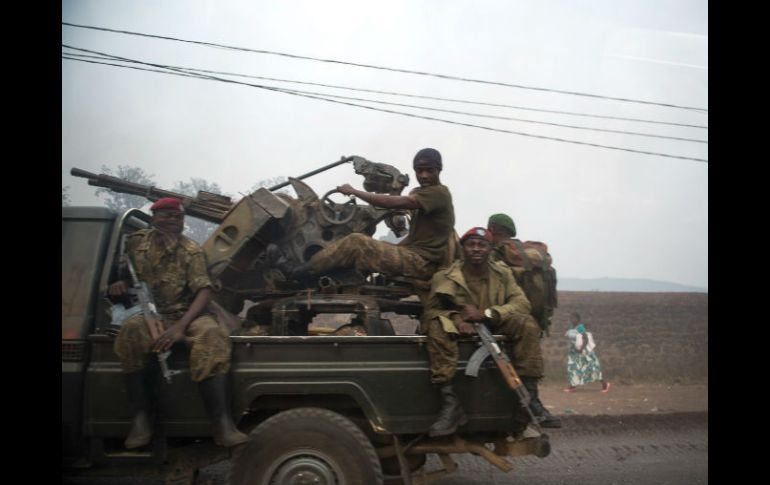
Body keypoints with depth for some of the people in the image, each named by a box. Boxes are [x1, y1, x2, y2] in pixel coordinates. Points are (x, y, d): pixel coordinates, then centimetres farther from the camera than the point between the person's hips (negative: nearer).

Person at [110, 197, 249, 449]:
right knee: (131, 331, -36)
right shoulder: (136, 242, 7)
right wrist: (117, 286, -9)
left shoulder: (191, 250, -1)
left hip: (185, 314, -1)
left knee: (212, 335, -35)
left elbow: (204, 291, -12)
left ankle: (221, 422, -41)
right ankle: (141, 414, -27)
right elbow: (123, 276, 18)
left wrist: (181, 326, -27)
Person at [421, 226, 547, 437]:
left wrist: (485, 314, -23)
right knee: (437, 326, -34)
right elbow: (430, 311, -9)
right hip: (460, 332, -2)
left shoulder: (502, 273, 4)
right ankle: (450, 404, -37)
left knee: (527, 324, -23)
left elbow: (521, 303, -8)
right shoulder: (445, 277, -5)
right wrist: (456, 320, -31)